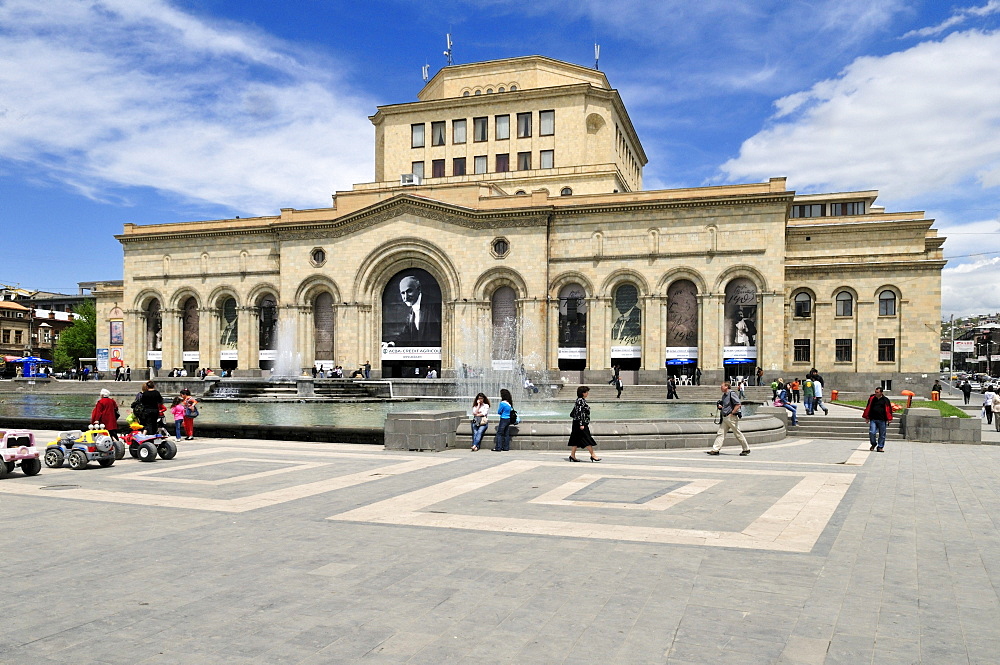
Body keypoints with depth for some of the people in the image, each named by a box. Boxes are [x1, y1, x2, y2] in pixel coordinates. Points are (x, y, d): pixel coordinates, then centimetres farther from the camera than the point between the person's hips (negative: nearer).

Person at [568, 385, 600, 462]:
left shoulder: (581, 400, 14)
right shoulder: (580, 401, -15)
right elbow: (579, 413, -21)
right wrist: (581, 424, -22)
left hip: (577, 423, 10)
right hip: (581, 423, -10)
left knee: (576, 440, 11)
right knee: (587, 439, -5)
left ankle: (572, 455, 13)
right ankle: (593, 455, -1)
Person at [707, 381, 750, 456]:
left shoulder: (731, 394, -12)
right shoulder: (724, 395, 15)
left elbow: (738, 404, -19)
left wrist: (732, 413, -17)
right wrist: (720, 406, 8)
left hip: (731, 417, -9)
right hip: (724, 418, 9)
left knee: (738, 434, 1)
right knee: (720, 433, 1)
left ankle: (746, 449, 14)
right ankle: (715, 450, -2)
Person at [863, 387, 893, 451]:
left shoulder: (885, 400, 3)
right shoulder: (872, 399, 8)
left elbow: (889, 409, 5)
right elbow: (868, 408, 14)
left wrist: (889, 419, -1)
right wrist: (867, 417, 13)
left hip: (882, 420, -1)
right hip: (873, 419, 1)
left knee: (882, 435, 4)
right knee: (872, 432, -10)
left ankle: (880, 447, 15)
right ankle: (873, 444, 14)